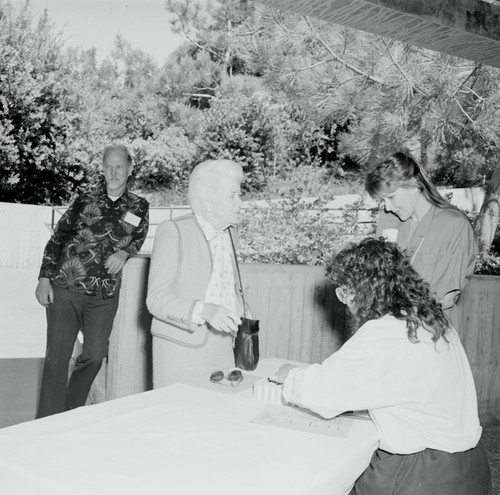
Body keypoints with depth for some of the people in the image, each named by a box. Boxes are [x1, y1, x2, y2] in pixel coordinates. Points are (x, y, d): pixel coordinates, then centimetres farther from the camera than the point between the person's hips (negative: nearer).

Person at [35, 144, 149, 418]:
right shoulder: (84, 201, 3)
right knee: (57, 356, -3)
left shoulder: (138, 206, 5)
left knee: (95, 355, 6)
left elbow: (139, 237, 15)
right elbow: (56, 239, 5)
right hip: (65, 289, -1)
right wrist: (44, 277, -3)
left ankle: (71, 413, 28)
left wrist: (124, 253, -8)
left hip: (105, 295, 2)